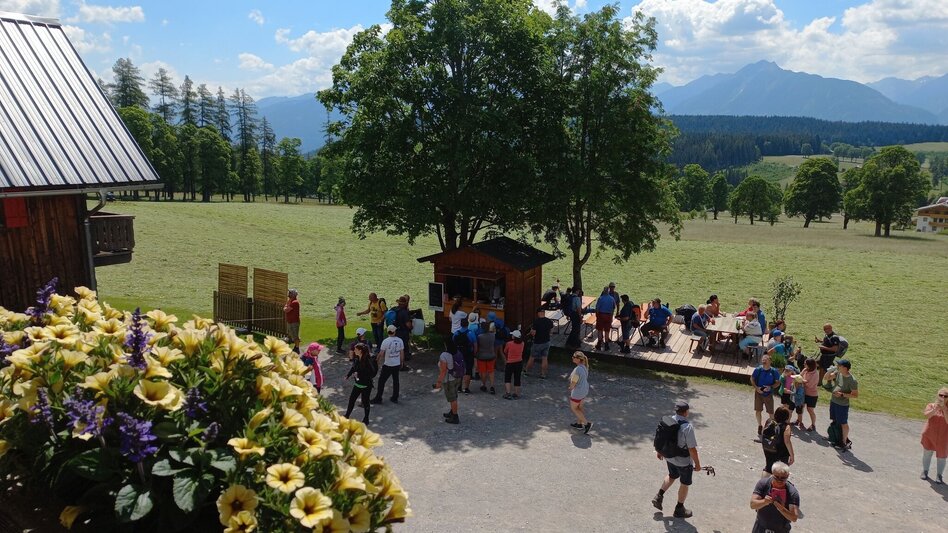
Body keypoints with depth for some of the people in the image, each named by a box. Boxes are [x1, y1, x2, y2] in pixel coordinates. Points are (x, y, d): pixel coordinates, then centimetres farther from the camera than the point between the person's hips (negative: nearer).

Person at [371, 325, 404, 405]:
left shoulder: (386, 341, -17)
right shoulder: (400, 341, -4)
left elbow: (381, 354, -12)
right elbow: (402, 353, 3)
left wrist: (378, 362, 4)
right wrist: (402, 362, 17)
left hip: (387, 365, -4)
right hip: (397, 364, 4)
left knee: (381, 381, 7)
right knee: (395, 381, 16)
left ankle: (378, 398, 12)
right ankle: (395, 398, 22)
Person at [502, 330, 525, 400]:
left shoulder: (509, 344, -17)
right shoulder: (522, 343, -5)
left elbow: (505, 352, -2)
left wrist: (506, 358, 19)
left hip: (510, 363, -4)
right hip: (519, 363, 4)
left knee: (507, 378, 10)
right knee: (517, 378, 13)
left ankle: (508, 393, 0)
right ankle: (516, 394, 18)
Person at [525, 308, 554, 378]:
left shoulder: (536, 321, -20)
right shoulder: (550, 321, -3)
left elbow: (533, 333, -19)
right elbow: (551, 331, 10)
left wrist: (531, 331, 2)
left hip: (538, 343, -4)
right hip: (546, 342, 4)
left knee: (532, 357, 11)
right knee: (544, 358, 8)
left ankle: (526, 371, 26)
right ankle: (543, 374, 10)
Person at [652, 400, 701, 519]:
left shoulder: (668, 421, -10)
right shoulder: (687, 427, -30)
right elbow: (692, 449, -26)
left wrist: (659, 451, 20)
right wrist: (697, 464, -12)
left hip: (669, 456, 6)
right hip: (684, 461, -6)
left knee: (672, 476, 31)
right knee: (685, 483, 16)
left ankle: (659, 496, 26)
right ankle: (679, 509, 30)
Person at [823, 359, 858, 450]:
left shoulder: (852, 381, -25)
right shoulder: (837, 373, -6)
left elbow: (855, 395, -18)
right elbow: (826, 378, 3)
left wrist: (842, 394, -26)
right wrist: (830, 371, -14)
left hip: (842, 405, -7)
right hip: (833, 401, 7)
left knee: (843, 423, 9)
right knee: (835, 421, 21)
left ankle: (844, 442, 24)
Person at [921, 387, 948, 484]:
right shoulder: (931, 405, -3)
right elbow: (927, 415, -20)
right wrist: (936, 408, -32)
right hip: (929, 435, 2)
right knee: (927, 454, 15)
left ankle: (939, 476, 22)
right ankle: (925, 471, 32)